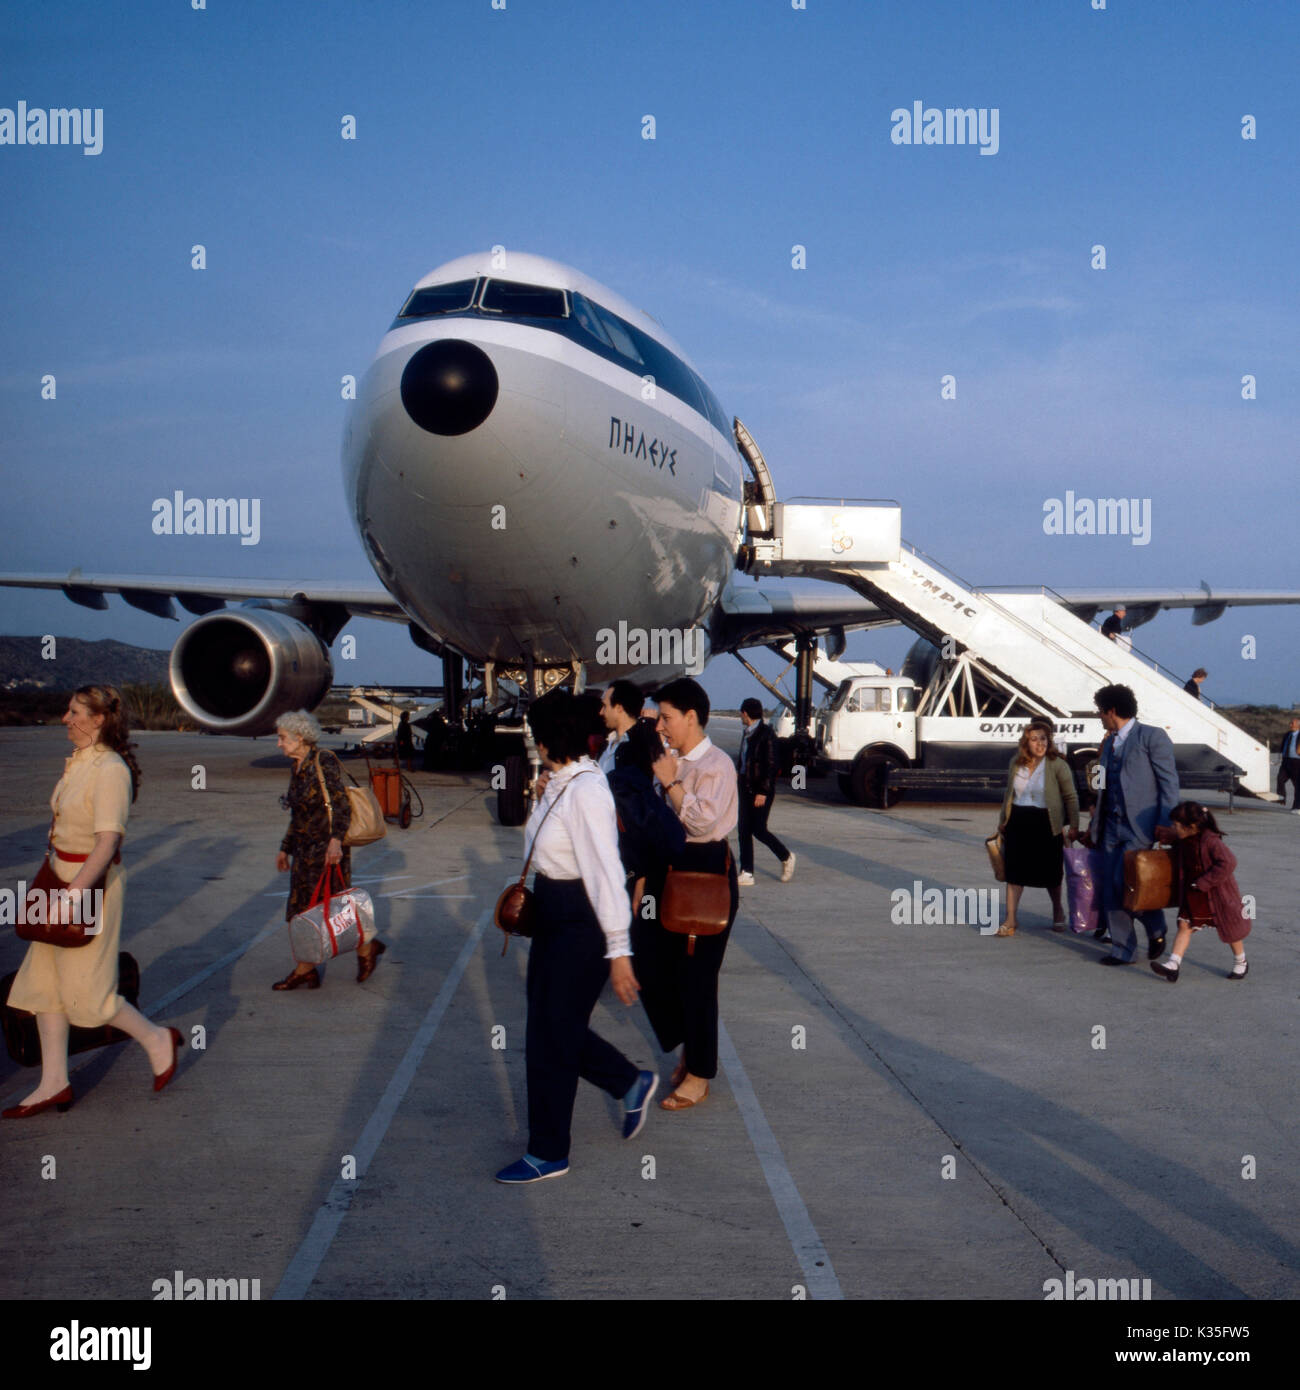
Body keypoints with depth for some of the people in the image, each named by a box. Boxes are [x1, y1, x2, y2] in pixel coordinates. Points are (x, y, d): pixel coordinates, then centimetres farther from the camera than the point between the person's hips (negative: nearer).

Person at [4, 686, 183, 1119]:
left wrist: (72, 895, -28)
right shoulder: (77, 762, 9)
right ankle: (54, 1083, 16)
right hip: (65, 879, 9)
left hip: (92, 884, -9)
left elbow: (107, 843, -24)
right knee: (44, 982, 9)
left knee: (85, 991, -1)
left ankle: (158, 1039, 18)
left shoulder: (110, 771, -19)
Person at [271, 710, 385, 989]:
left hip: (327, 850, -9)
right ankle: (305, 969, 12)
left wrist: (335, 840, -31)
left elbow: (341, 806, -20)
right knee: (299, 909, 7)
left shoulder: (324, 762, -13)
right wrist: (285, 848, 23)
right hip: (305, 851, 9)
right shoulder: (297, 768, 12)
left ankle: (366, 946, 17)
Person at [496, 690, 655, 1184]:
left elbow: (606, 871, -26)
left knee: (550, 1037, 2)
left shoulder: (586, 791, -23)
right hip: (552, 916, 9)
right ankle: (632, 1083, 38)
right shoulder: (558, 783, 5)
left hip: (580, 925, -9)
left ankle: (548, 1155, 19)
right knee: (553, 1025, 18)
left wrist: (618, 950, -26)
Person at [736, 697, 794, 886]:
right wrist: (739, 783, 18)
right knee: (744, 829, 4)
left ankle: (786, 857, 17)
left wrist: (763, 791, -20)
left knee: (758, 829, -6)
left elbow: (772, 764, -17)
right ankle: (747, 874, 6)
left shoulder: (767, 733, -13)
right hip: (745, 786, 8)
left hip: (761, 789, -8)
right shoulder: (748, 733, 13)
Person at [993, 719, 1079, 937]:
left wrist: (1074, 825, -8)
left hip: (1046, 824, -3)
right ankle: (1010, 920, 4)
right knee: (1014, 870, 1)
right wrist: (1003, 820, 20)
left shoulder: (1057, 765, -8)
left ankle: (1058, 911, 33)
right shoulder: (1016, 764, 5)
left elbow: (1071, 797, -4)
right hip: (1018, 821, 4)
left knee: (1050, 872, 9)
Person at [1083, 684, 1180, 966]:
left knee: (1125, 880, -15)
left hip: (1140, 826, -7)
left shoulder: (1152, 736, -5)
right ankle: (1122, 949, 12)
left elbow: (1169, 782, -8)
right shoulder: (1110, 743, 18)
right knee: (1111, 887, 4)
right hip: (1112, 825, 8)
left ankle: (1156, 930, 9)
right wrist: (1094, 823, 17)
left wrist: (1165, 824, -14)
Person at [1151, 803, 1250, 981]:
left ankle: (1240, 963, 33)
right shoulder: (1183, 842, 0)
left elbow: (1228, 862, -32)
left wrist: (1203, 882, -29)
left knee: (1228, 929, 11)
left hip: (1217, 895, -7)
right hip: (1193, 896, 7)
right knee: (1184, 925, -4)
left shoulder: (1210, 841, -25)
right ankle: (1173, 964, -10)